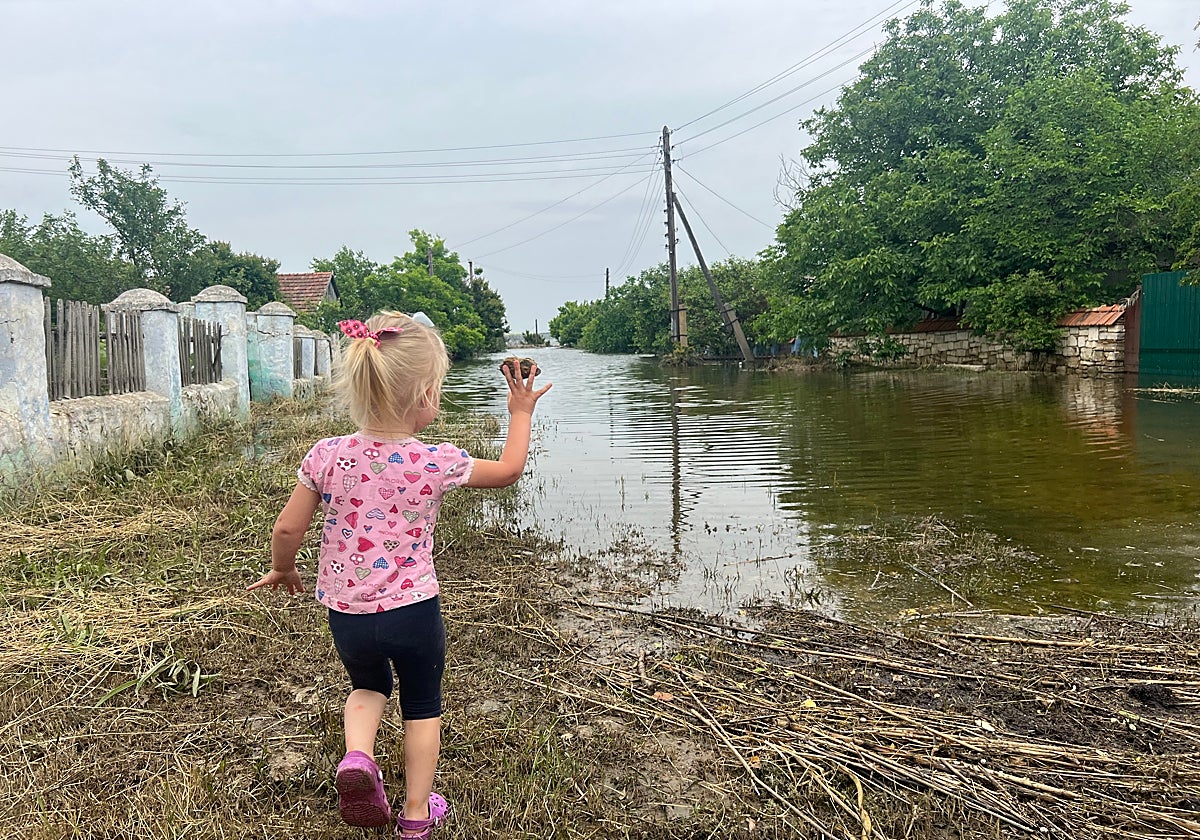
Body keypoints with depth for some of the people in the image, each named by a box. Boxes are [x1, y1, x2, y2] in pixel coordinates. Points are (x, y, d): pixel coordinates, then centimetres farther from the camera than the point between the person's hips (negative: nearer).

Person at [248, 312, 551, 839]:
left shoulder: (326, 456, -11)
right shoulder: (436, 463, -16)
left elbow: (288, 528, -4)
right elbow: (509, 470, 0)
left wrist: (282, 569, 17)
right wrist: (521, 413, 14)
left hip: (345, 612, 3)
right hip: (413, 610, -2)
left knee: (368, 686, 31)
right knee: (422, 707, 21)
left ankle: (357, 759, 5)